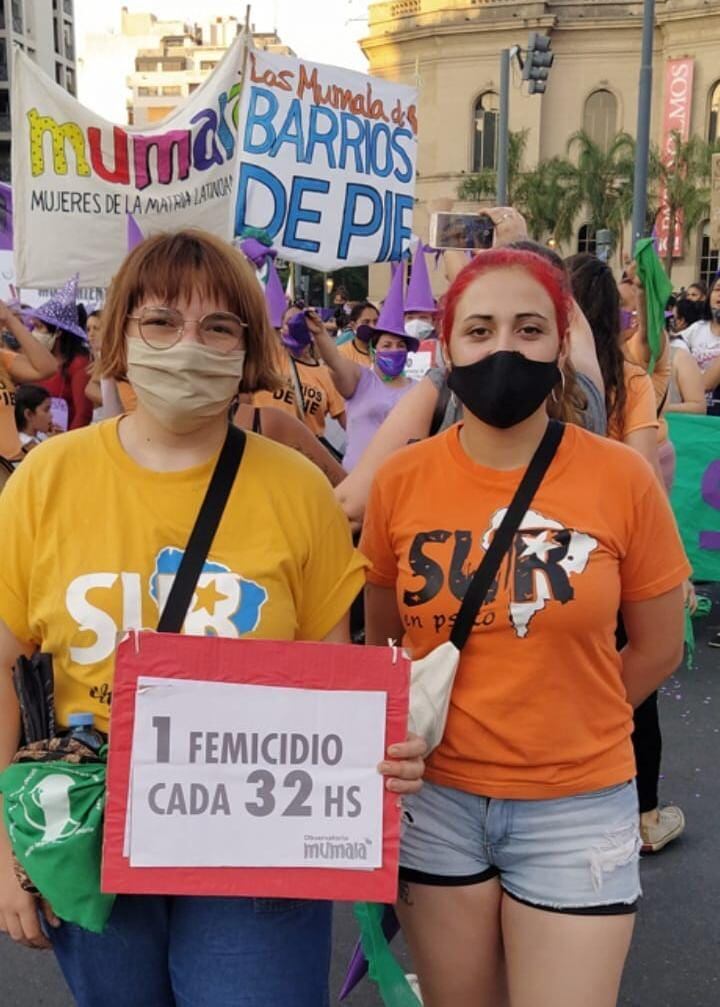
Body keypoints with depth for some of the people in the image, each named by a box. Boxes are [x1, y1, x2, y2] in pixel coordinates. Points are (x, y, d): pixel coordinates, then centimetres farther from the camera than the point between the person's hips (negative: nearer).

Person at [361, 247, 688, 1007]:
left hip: (577, 806, -1)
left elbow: (657, 648, 1)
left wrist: (561, 730, 2)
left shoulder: (622, 478, -10)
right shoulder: (400, 481, -6)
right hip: (436, 797, 2)